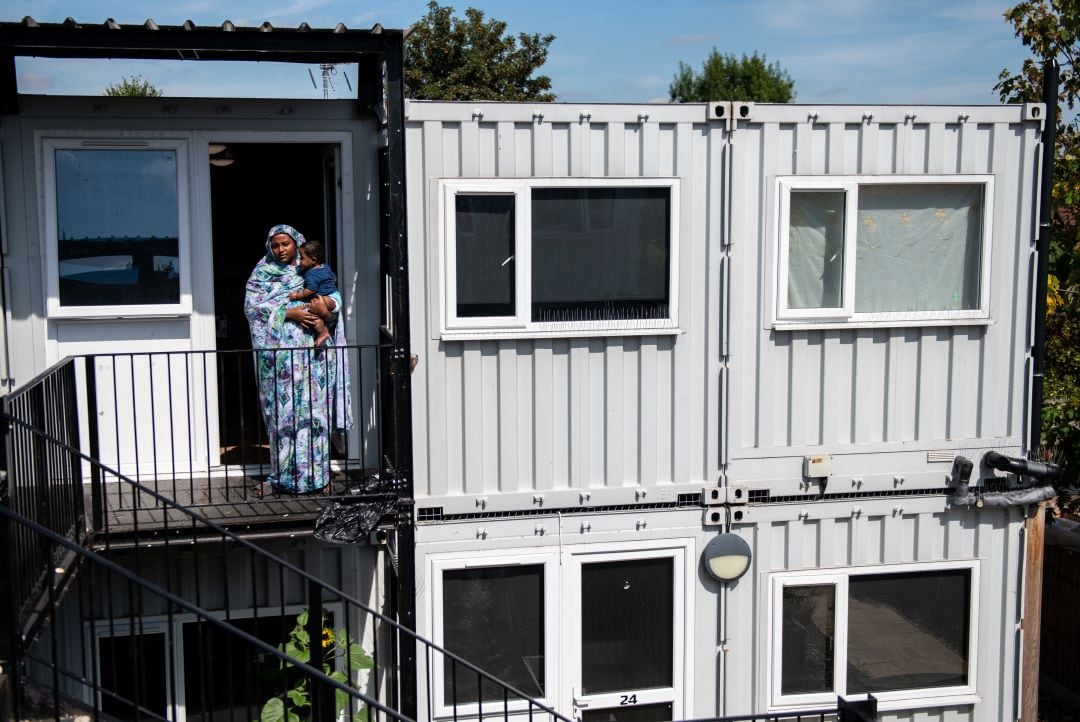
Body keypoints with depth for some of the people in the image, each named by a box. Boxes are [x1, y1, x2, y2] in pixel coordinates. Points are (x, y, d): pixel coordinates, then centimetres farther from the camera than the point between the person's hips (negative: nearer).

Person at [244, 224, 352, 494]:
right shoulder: (262, 272, 9)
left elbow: (335, 295, 10)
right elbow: (252, 306, -2)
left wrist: (327, 304, -14)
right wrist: (290, 313, -13)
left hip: (313, 352, 1)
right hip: (279, 353, -1)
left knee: (315, 409, -1)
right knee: (284, 411, -3)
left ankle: (317, 474, 5)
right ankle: (286, 475, 3)